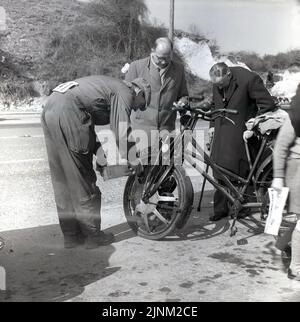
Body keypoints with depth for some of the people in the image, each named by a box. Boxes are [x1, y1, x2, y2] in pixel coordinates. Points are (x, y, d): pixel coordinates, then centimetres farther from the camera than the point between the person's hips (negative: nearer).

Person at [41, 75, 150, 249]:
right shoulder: (125, 92, 3)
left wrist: (97, 149, 23)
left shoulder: (109, 85, 30)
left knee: (62, 179, 13)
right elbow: (122, 132, -6)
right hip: (68, 111, -9)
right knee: (83, 179, 1)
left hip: (49, 108, 10)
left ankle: (71, 235, 22)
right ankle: (93, 235, 11)